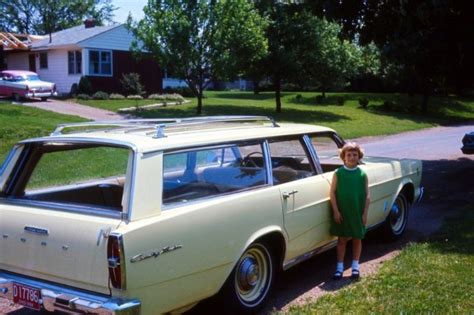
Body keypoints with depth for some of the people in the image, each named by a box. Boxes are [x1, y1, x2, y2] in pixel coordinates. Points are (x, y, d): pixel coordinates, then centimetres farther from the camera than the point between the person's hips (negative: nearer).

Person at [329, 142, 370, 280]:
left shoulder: (362, 174, -3)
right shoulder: (338, 173, -5)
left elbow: (367, 195, 0)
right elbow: (332, 192, -4)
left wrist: (365, 213, -4)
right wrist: (336, 211, -9)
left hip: (358, 213, 1)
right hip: (342, 213, -1)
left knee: (357, 239, 12)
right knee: (342, 239, 7)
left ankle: (355, 266, 25)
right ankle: (339, 267, 16)